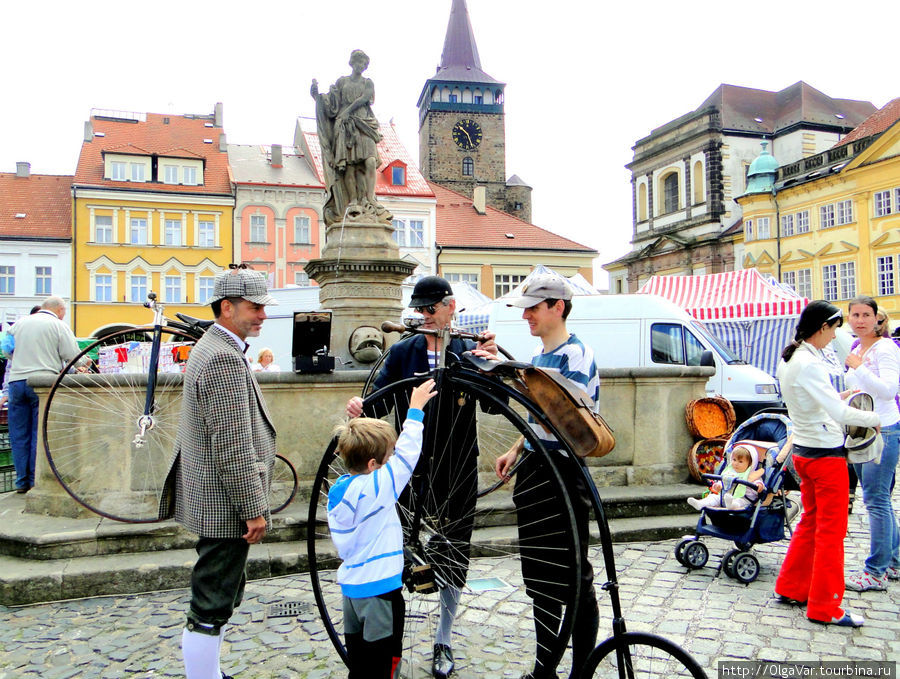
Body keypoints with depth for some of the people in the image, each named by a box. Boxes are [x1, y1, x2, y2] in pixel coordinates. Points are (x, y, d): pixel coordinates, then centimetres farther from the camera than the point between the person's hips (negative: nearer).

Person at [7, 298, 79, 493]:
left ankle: (22, 481, 12)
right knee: (41, 434, 1)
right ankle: (36, 481, 2)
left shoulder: (19, 323, 14)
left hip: (16, 380, 4)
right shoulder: (59, 326, -1)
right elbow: (72, 356, -8)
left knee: (18, 435, 9)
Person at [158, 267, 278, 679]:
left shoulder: (210, 348, 13)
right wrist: (254, 509, -19)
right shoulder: (225, 358, -21)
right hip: (225, 506, -11)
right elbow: (233, 447, -25)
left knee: (222, 597, 23)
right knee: (211, 607, 0)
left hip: (215, 503, 11)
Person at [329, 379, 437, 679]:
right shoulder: (376, 488, -21)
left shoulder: (339, 488, 1)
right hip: (379, 588, -8)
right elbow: (406, 454, -18)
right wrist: (415, 409, -10)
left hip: (351, 585, 8)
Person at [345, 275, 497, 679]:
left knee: (454, 554, 8)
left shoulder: (469, 351, -2)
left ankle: (443, 643, 26)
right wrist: (360, 404, -24)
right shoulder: (403, 352, 4)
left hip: (457, 468, 0)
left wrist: (490, 363, -32)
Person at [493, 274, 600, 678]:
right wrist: (516, 452, 15)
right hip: (533, 470, 9)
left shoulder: (576, 356, -15)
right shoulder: (538, 354, 12)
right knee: (538, 574, 17)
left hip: (564, 476, -9)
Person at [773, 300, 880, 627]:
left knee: (810, 521, 19)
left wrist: (839, 399, 8)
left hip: (803, 451, 9)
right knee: (831, 530, 2)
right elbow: (839, 412, -25)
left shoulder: (788, 360, 8)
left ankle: (790, 588, 28)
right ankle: (824, 607, 12)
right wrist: (874, 418, -10)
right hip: (826, 454, -9)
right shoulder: (809, 364, -22)